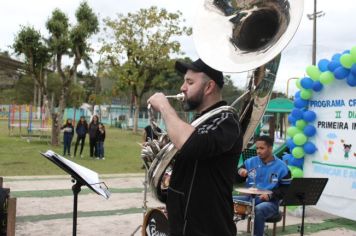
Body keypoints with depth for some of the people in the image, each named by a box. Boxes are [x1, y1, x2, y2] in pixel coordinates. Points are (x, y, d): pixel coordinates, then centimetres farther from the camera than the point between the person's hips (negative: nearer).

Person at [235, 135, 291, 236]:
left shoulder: (281, 167, -4)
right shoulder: (251, 161, 6)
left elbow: (286, 189, -3)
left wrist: (270, 195, -18)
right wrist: (240, 172, -13)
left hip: (270, 202, -4)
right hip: (250, 198, 4)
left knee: (258, 210, -37)